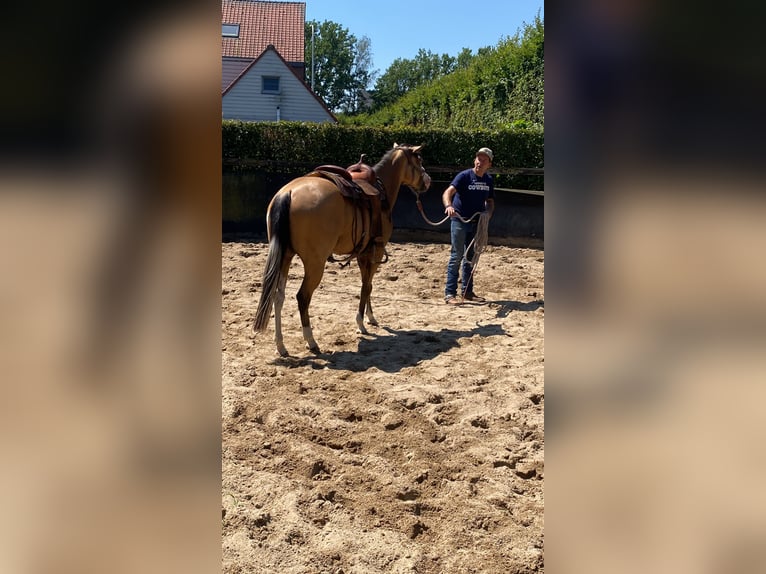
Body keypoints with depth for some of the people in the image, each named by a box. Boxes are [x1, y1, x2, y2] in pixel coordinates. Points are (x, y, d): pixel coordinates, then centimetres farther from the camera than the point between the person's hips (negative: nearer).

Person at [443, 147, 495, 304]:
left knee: (470, 258, 13)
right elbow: (448, 192, -26)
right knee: (457, 256, -7)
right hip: (460, 221, -6)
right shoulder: (464, 176, -13)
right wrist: (448, 206, -47)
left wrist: (488, 212, -5)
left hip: (476, 222, 6)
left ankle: (467, 291, 24)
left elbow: (490, 201, 17)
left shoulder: (489, 180, 5)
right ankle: (450, 293, -4)